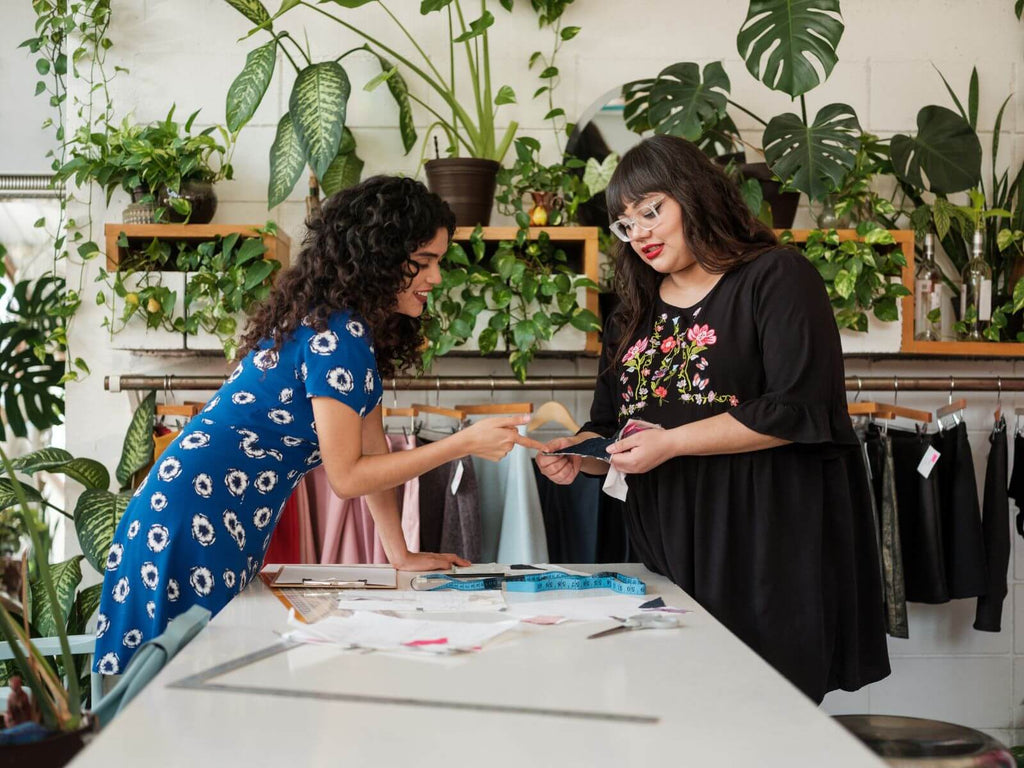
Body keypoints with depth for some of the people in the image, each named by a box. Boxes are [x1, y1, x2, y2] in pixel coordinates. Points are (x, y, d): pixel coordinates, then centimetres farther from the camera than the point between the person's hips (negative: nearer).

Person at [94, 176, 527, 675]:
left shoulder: (352, 326, 12)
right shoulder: (337, 334, -18)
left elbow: (371, 447, 16)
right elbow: (346, 476, -16)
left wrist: (400, 555, 16)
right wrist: (464, 444, -17)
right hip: (194, 519, -10)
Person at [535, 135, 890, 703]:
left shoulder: (777, 278, -3)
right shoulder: (636, 312, 18)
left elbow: (797, 410, -14)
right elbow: (612, 425, 23)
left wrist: (671, 443, -15)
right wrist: (578, 453, 0)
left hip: (766, 549, -6)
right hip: (667, 550, 6)